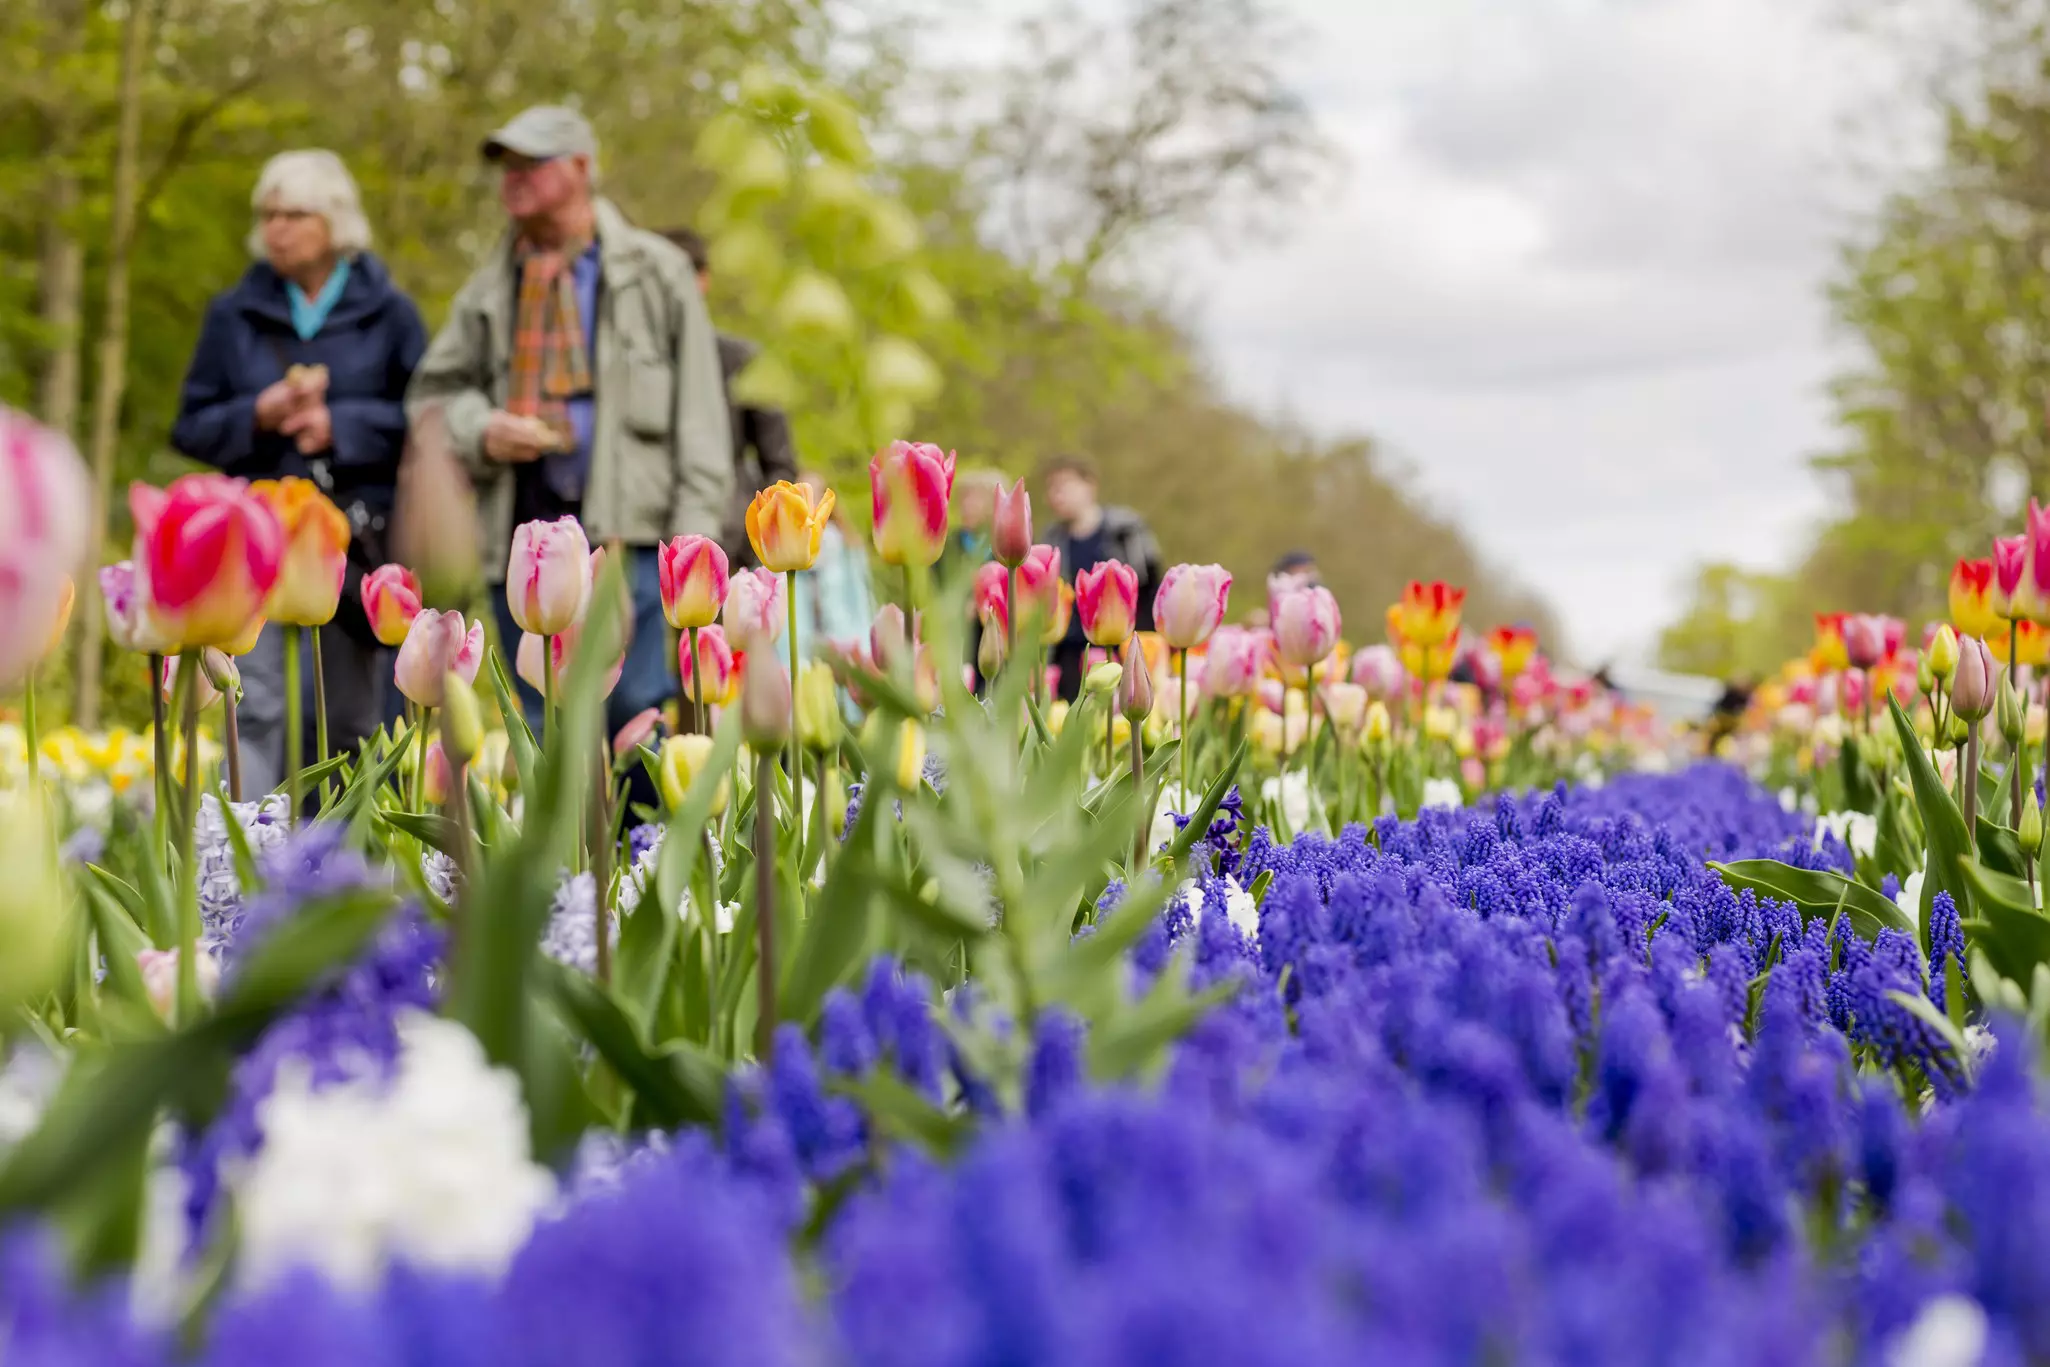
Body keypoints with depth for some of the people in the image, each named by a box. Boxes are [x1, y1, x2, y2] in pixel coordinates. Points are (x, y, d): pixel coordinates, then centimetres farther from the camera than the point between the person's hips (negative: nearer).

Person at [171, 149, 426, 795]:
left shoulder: (387, 312, 5)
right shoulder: (233, 314, 10)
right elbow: (191, 426, 10)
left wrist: (342, 425, -10)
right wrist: (258, 414, -8)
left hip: (362, 534, 0)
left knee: (352, 713, 5)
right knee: (258, 706, -10)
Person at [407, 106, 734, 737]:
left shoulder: (655, 272, 6)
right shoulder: (489, 288, 16)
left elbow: (699, 408, 3)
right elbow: (432, 393, 21)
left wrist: (695, 533, -6)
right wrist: (481, 431, -3)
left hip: (627, 537, -4)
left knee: (637, 709, -9)